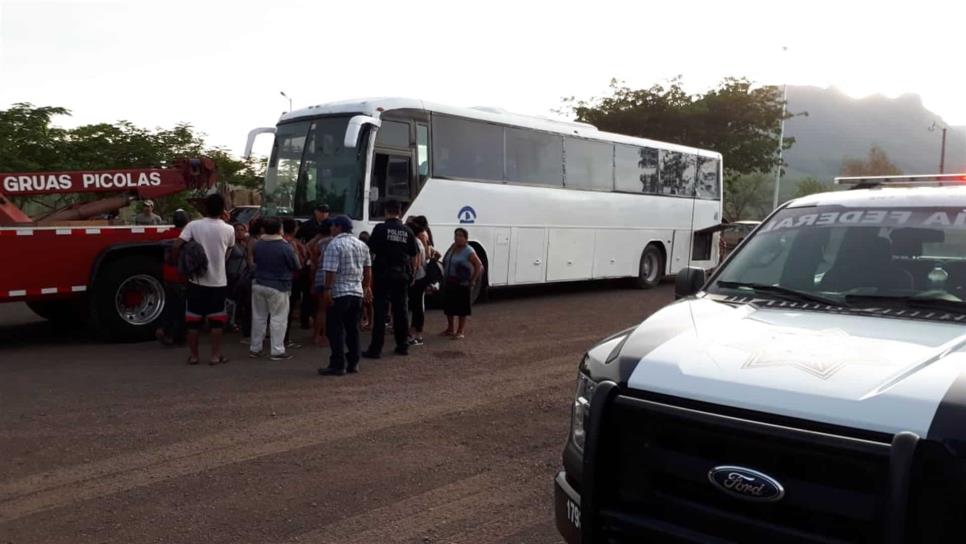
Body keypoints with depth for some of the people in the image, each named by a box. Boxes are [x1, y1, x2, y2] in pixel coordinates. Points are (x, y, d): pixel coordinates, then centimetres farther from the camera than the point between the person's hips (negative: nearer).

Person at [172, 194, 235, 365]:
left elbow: (177, 245, -14)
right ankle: (216, 355, 8)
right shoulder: (228, 229, -5)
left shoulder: (193, 225, -6)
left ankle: (193, 355, 15)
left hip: (197, 280, 1)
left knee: (193, 318, 10)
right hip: (218, 281, 0)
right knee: (217, 319, 7)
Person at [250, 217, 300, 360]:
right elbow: (296, 266, -5)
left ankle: (254, 348, 19)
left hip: (258, 285, 5)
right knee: (278, 319, 1)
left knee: (258, 317, 12)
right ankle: (277, 351, 1)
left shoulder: (258, 245, 1)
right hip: (278, 287, -5)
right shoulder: (285, 247, -15)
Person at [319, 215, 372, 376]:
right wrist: (367, 287, 25)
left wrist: (327, 290, -15)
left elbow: (331, 271, -18)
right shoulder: (362, 245, 11)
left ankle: (338, 366, 0)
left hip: (339, 293, -7)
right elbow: (368, 269, 16)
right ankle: (353, 363, 17)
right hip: (357, 292, 7)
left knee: (336, 330, -1)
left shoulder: (334, 245, -11)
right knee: (353, 328, 14)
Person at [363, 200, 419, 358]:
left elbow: (370, 249, -7)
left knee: (380, 311, -2)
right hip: (402, 275, 4)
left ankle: (376, 349, -2)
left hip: (383, 274, -4)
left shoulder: (380, 228, -6)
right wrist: (411, 274, 18)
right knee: (401, 309, 12)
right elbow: (414, 256, 9)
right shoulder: (408, 231, 6)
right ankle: (403, 345, 19)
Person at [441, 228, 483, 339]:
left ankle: (460, 331, 12)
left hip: (463, 284, -7)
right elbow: (445, 263, 19)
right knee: (448, 306, 13)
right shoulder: (452, 248, 7)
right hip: (450, 283, 7)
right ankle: (450, 329, 28)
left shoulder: (469, 252, -13)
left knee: (462, 308, 2)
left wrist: (472, 281, -13)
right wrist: (445, 276, 10)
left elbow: (479, 266, -12)